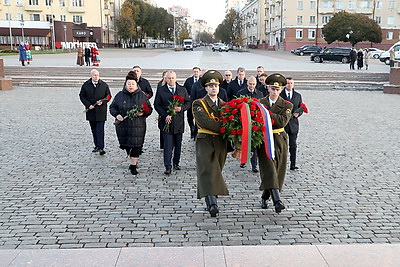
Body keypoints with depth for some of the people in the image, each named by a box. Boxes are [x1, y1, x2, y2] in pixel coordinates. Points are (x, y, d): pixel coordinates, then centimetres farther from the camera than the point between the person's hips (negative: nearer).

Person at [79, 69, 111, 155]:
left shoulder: (104, 85, 1)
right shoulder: (86, 85, 4)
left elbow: (109, 96, 6)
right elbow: (82, 96, 6)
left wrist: (102, 102, -12)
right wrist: (88, 105, -8)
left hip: (101, 111, -3)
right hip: (91, 111, 3)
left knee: (100, 130, -8)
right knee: (94, 129, 11)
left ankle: (101, 147, -10)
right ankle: (97, 146, 23)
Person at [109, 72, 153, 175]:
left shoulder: (142, 96, 2)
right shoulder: (119, 95, 5)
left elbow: (149, 109, 7)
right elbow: (112, 107, 11)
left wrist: (143, 113, -13)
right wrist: (116, 115, -8)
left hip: (137, 126, -2)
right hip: (122, 125, 2)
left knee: (136, 146, -3)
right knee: (126, 145, 9)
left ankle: (133, 165, 10)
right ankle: (134, 160, 37)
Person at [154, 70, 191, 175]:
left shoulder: (182, 90, 9)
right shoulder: (161, 90, 3)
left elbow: (188, 103, 11)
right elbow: (157, 105, 2)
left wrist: (181, 108, -10)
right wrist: (165, 115, -12)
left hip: (179, 122, 3)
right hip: (167, 121, -3)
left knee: (178, 144, 11)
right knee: (168, 145, -7)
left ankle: (176, 163, 26)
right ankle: (168, 167, -6)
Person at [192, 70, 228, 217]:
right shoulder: (199, 104, 0)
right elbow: (204, 122, -16)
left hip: (221, 143, 5)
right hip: (205, 141, -5)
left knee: (216, 171, 7)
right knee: (208, 171, -15)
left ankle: (210, 202, 17)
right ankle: (212, 203, -23)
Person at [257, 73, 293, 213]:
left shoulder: (287, 105, 3)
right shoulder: (260, 103, 7)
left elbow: (282, 121, -14)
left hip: (279, 140, 1)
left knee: (278, 170, 6)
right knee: (269, 169, -14)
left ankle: (265, 197, 26)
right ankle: (277, 201, -19)